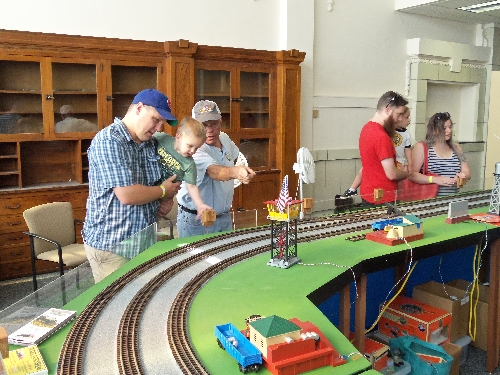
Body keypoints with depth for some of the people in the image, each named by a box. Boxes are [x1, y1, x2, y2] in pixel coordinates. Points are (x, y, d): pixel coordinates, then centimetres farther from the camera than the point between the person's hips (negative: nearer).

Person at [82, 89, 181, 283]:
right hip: (110, 245, -7)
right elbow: (127, 195, -25)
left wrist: (167, 200, 0)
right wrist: (163, 191, -9)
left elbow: (166, 181, 22)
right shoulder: (108, 141, -16)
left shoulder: (150, 144, 9)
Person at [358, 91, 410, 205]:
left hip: (368, 195, 9)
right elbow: (392, 174, -22)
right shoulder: (381, 136, -23)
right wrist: (407, 173, -2)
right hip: (382, 198, -9)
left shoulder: (367, 128, 6)